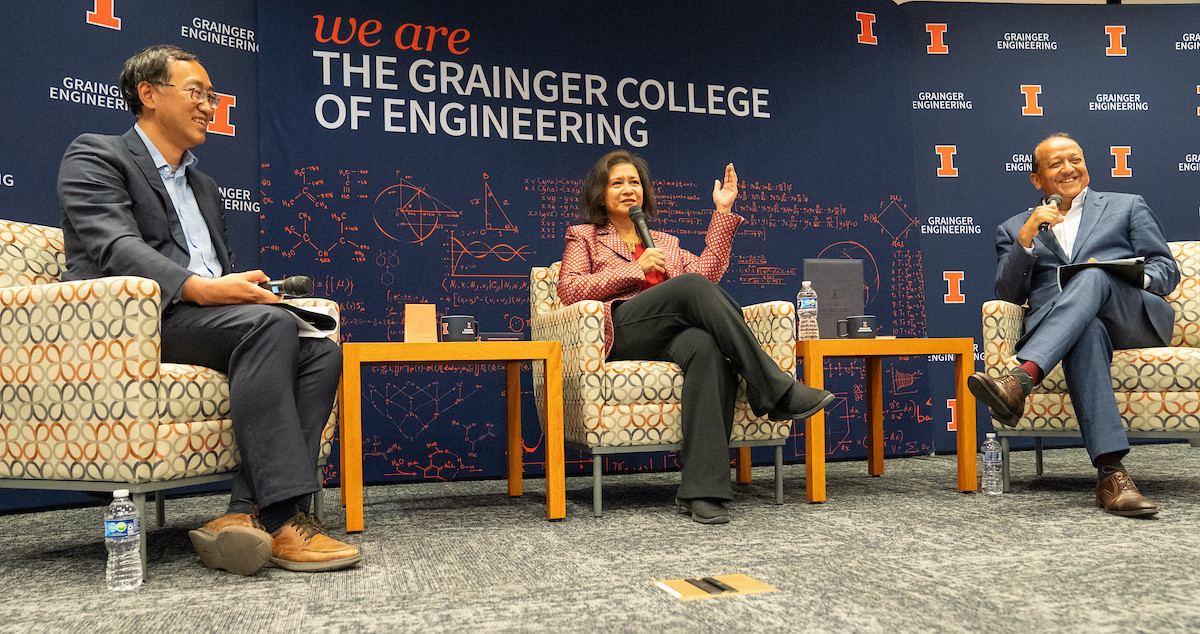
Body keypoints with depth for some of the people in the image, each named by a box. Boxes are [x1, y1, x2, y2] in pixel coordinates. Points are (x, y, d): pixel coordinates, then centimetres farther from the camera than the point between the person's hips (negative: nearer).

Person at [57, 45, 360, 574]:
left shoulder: (204, 186, 32)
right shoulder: (95, 156, 7)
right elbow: (116, 248, -12)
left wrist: (254, 289, 2)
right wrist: (198, 288, -29)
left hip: (209, 316, 8)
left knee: (321, 350, -18)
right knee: (267, 324, -33)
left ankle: (248, 511, -30)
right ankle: (282, 521, -36)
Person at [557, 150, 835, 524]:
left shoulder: (665, 242, 33)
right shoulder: (584, 237, 23)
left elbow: (709, 272, 16)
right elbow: (568, 290, 4)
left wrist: (723, 212, 15)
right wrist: (635, 268, -1)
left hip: (669, 334, 3)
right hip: (620, 332, -3)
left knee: (707, 349, -35)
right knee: (691, 285, -31)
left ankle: (701, 489, -42)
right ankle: (777, 391, -32)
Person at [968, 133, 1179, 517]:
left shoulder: (1128, 207, 25)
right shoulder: (1014, 228, 25)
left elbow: (1167, 272, 16)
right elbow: (1008, 295, 11)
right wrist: (1026, 237, -4)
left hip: (1132, 318, 0)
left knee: (1092, 278, -34)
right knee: (1087, 333, -39)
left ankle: (1019, 382, -54)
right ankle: (1111, 473, -50)